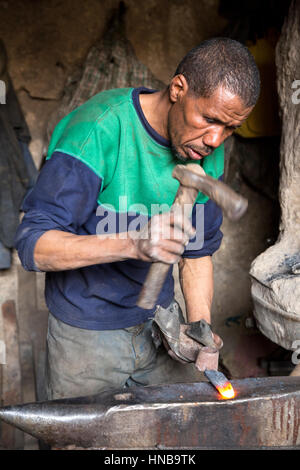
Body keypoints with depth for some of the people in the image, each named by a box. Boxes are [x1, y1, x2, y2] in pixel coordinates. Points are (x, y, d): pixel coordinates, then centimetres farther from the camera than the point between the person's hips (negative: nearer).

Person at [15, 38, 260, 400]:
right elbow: (32, 244, -27)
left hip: (161, 320, 5)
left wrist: (200, 325, -8)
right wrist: (133, 243, -41)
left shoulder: (209, 153, -4)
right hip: (87, 334, -4)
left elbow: (197, 251, 5)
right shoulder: (98, 131, -24)